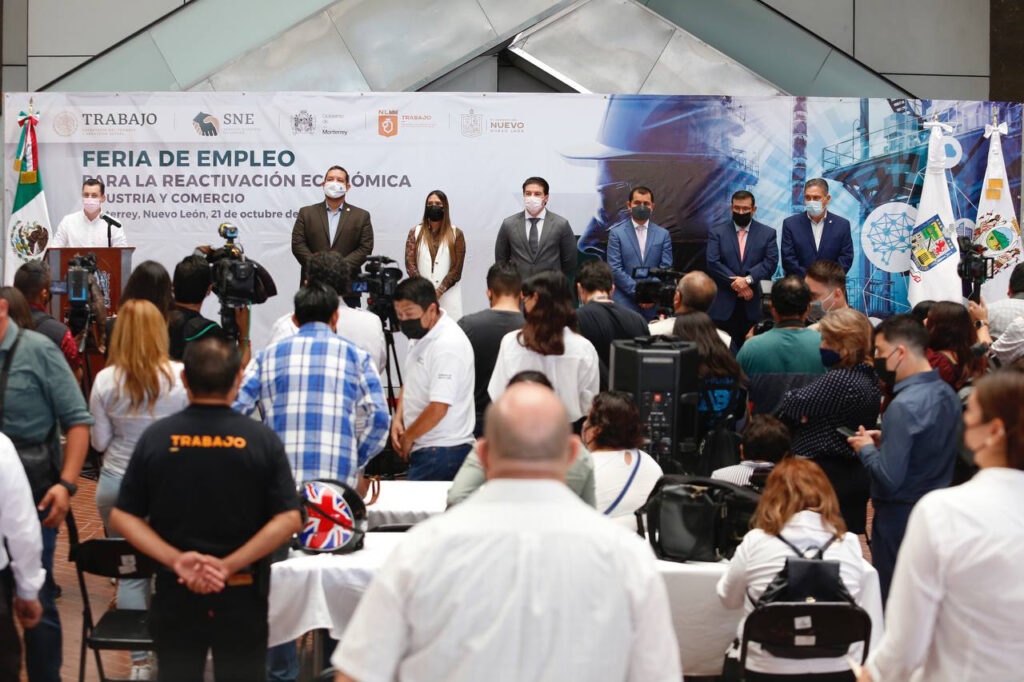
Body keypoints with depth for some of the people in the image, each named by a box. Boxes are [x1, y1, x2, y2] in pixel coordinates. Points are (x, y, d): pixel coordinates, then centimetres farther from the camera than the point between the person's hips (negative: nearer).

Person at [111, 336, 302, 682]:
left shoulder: (156, 437, -5)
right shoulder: (263, 440, -8)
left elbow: (122, 516, -5)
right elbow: (288, 519, -13)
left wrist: (176, 559, -12)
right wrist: (230, 565, -15)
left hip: (175, 592, 1)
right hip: (242, 595, -1)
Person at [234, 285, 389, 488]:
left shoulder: (268, 355, 15)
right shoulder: (356, 356, 12)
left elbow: (234, 409, 6)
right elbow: (378, 419, 1)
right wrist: (355, 463, 11)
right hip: (338, 478, -1)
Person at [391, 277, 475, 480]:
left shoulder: (448, 345, -19)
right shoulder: (421, 335, 12)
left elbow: (438, 408, -22)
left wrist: (408, 438, -9)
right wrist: (398, 418, 9)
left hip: (442, 452, -9)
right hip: (426, 449, 9)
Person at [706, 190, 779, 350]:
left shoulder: (767, 233, 10)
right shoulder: (717, 234, 10)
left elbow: (771, 262, -2)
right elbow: (713, 263, -2)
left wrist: (748, 279, -16)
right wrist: (735, 283, -11)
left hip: (755, 306, 0)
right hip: (724, 306, 0)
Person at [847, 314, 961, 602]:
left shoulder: (903, 407, -24)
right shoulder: (947, 393, 3)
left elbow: (888, 479, -26)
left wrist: (866, 448, -9)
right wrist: (886, 439, 8)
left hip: (900, 516, -9)